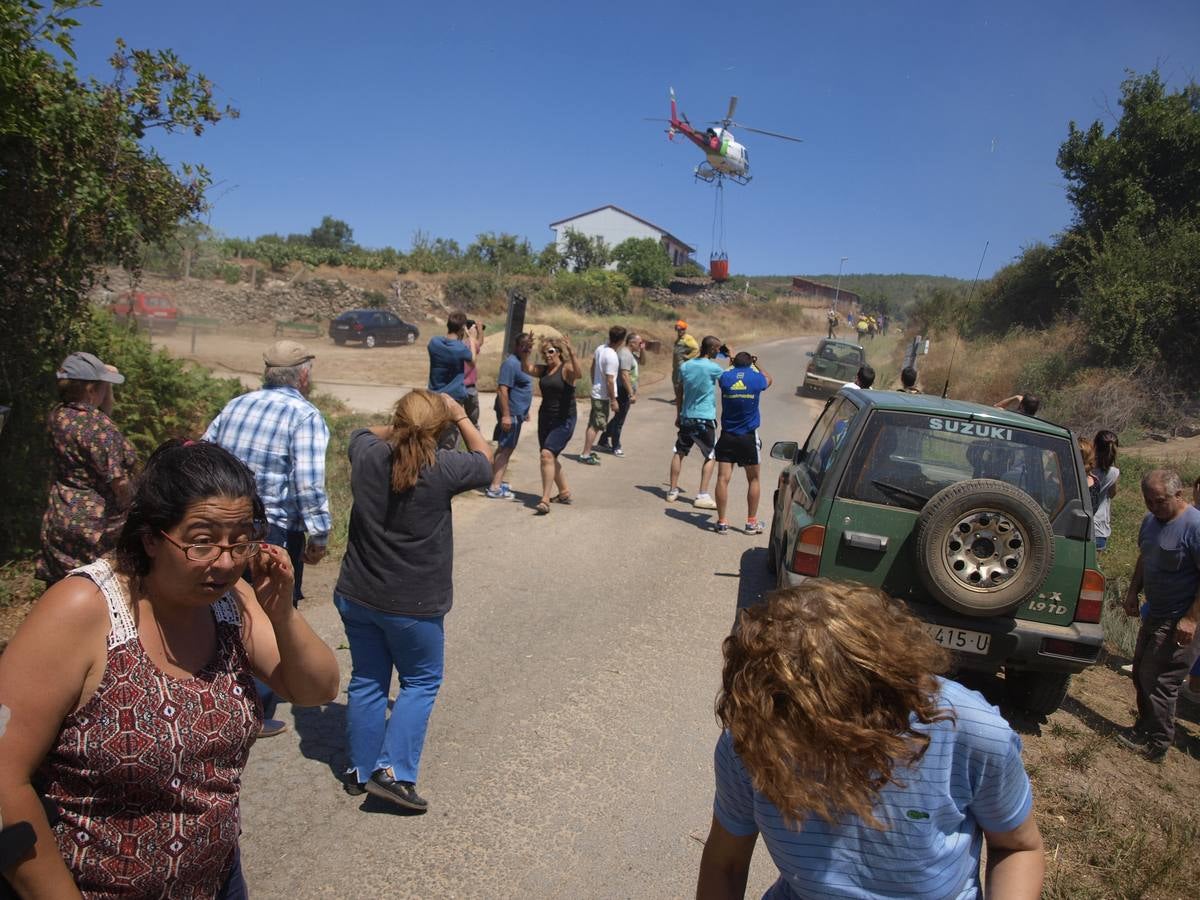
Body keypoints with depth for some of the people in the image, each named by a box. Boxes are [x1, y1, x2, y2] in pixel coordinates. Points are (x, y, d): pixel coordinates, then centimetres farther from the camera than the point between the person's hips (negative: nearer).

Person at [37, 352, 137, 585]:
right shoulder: (98, 426, -22)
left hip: (58, 520, 7)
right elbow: (119, 481, -21)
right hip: (96, 527, -7)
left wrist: (103, 376, 8)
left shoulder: (58, 416, 1)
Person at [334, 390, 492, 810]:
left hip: (356, 597, 4)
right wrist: (460, 416, 9)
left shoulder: (367, 457, -9)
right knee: (420, 682, 15)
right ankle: (394, 771, 7)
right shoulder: (443, 469, -19)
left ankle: (360, 770, 30)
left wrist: (398, 429, 16)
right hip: (414, 604, -4)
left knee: (366, 681, 19)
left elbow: (364, 433, 17)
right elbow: (484, 460, 2)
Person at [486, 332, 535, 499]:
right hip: (510, 414, -10)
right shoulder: (511, 363, -17)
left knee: (504, 449, 15)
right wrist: (506, 415, -27)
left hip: (516, 414, 10)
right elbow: (502, 389, -23)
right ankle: (495, 488, -10)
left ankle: (495, 481, 24)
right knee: (505, 449, -10)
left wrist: (524, 412, 28)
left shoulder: (522, 363, 15)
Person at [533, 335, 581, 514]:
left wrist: (571, 352, -41)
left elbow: (578, 373, -30)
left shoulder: (566, 368, -10)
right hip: (545, 419, 8)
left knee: (547, 454, -21)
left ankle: (545, 500, -20)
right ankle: (564, 492, 34)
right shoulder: (544, 370, 10)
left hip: (563, 421, -8)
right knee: (550, 458, 15)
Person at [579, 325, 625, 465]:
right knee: (596, 425, -1)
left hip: (596, 392, 9)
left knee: (593, 424, 18)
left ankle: (588, 451, 28)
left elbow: (593, 368, 13)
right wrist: (613, 400, -15)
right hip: (604, 396, -9)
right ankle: (585, 455, 3)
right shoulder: (612, 357, -24)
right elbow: (609, 381, -23)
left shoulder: (600, 348, 1)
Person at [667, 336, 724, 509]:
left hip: (686, 417, 5)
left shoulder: (685, 366, 4)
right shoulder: (712, 368, -13)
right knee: (710, 456, 6)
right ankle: (702, 496, 0)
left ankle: (672, 491, 19)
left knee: (679, 453, 16)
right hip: (704, 419, -5)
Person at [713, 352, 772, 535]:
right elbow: (769, 379, 19)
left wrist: (733, 363, 35)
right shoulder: (756, 378, -5)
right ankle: (752, 522, 17)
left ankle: (722, 522, 2)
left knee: (723, 479, 2)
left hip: (727, 437, 1)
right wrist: (756, 365, 33)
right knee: (753, 480, 12)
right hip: (749, 437, -1)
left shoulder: (725, 377, -3)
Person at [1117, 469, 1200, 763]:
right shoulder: (1152, 520, 5)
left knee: (1159, 681, -2)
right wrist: (1133, 592, 10)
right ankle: (1145, 728, 33)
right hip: (1155, 613, 9)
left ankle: (1155, 744, 10)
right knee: (1141, 673, 18)